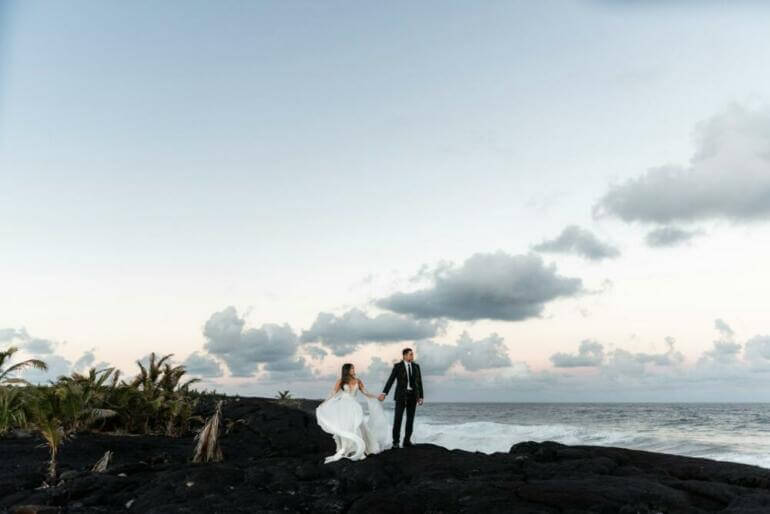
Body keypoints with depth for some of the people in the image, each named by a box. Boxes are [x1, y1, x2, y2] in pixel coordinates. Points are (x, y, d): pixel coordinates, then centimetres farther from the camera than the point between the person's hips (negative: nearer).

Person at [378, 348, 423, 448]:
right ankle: (395, 441, 4)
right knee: (397, 418, -6)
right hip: (401, 395, -3)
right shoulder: (397, 366, -3)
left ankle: (407, 441, 12)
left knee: (410, 419, 3)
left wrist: (421, 397, 3)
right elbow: (390, 380, -7)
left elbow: (419, 382, 8)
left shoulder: (416, 366, 7)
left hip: (413, 395, 3)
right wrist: (384, 393, -18)